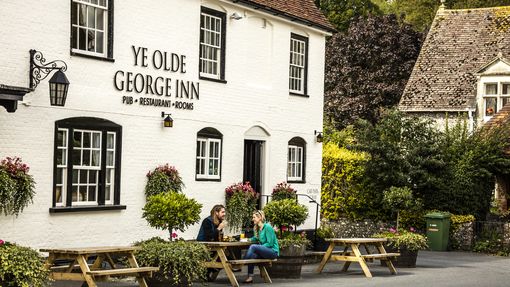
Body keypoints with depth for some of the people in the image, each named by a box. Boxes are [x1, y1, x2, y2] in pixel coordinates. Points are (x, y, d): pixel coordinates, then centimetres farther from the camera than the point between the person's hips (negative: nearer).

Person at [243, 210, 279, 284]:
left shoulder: (267, 227, -12)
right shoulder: (258, 228, 13)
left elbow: (270, 243, -15)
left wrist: (259, 247, -16)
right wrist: (249, 239, 4)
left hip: (273, 251, -7)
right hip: (265, 251, 7)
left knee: (253, 247, -26)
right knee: (252, 255, -21)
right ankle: (250, 277, -24)